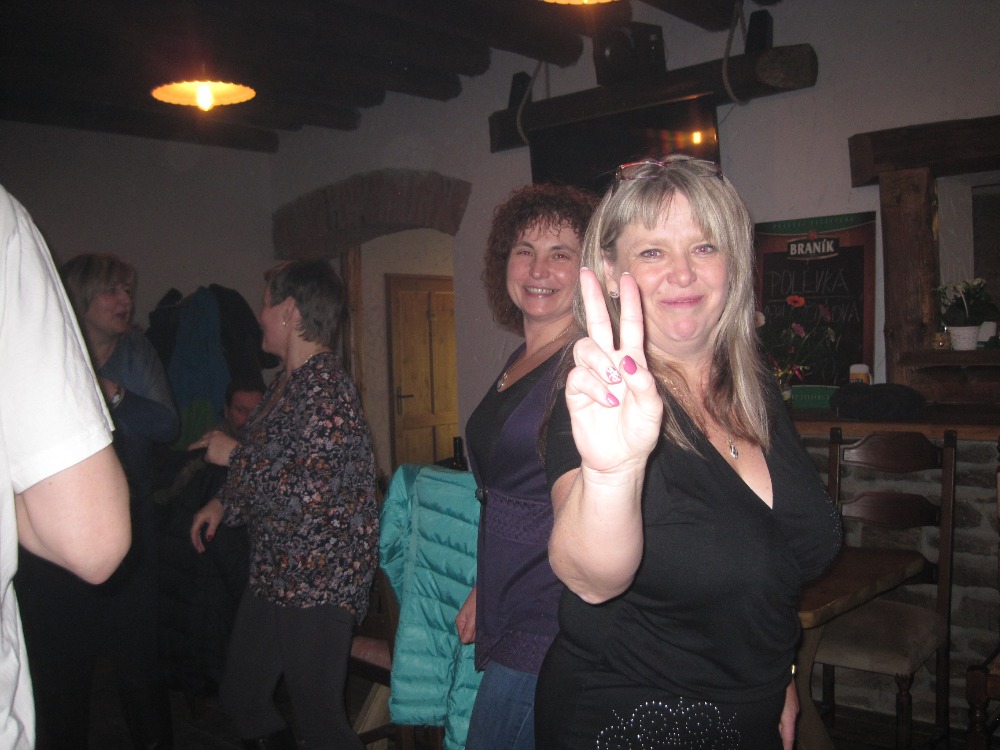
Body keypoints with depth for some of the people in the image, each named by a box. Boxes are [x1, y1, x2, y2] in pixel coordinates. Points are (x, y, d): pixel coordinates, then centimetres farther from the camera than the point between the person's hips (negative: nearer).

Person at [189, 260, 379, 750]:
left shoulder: (325, 388, -20)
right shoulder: (287, 382, 12)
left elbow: (304, 494, -26)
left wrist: (233, 455, -14)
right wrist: (224, 504, 15)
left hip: (318, 583, -10)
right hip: (273, 575, 10)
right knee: (240, 696, 20)